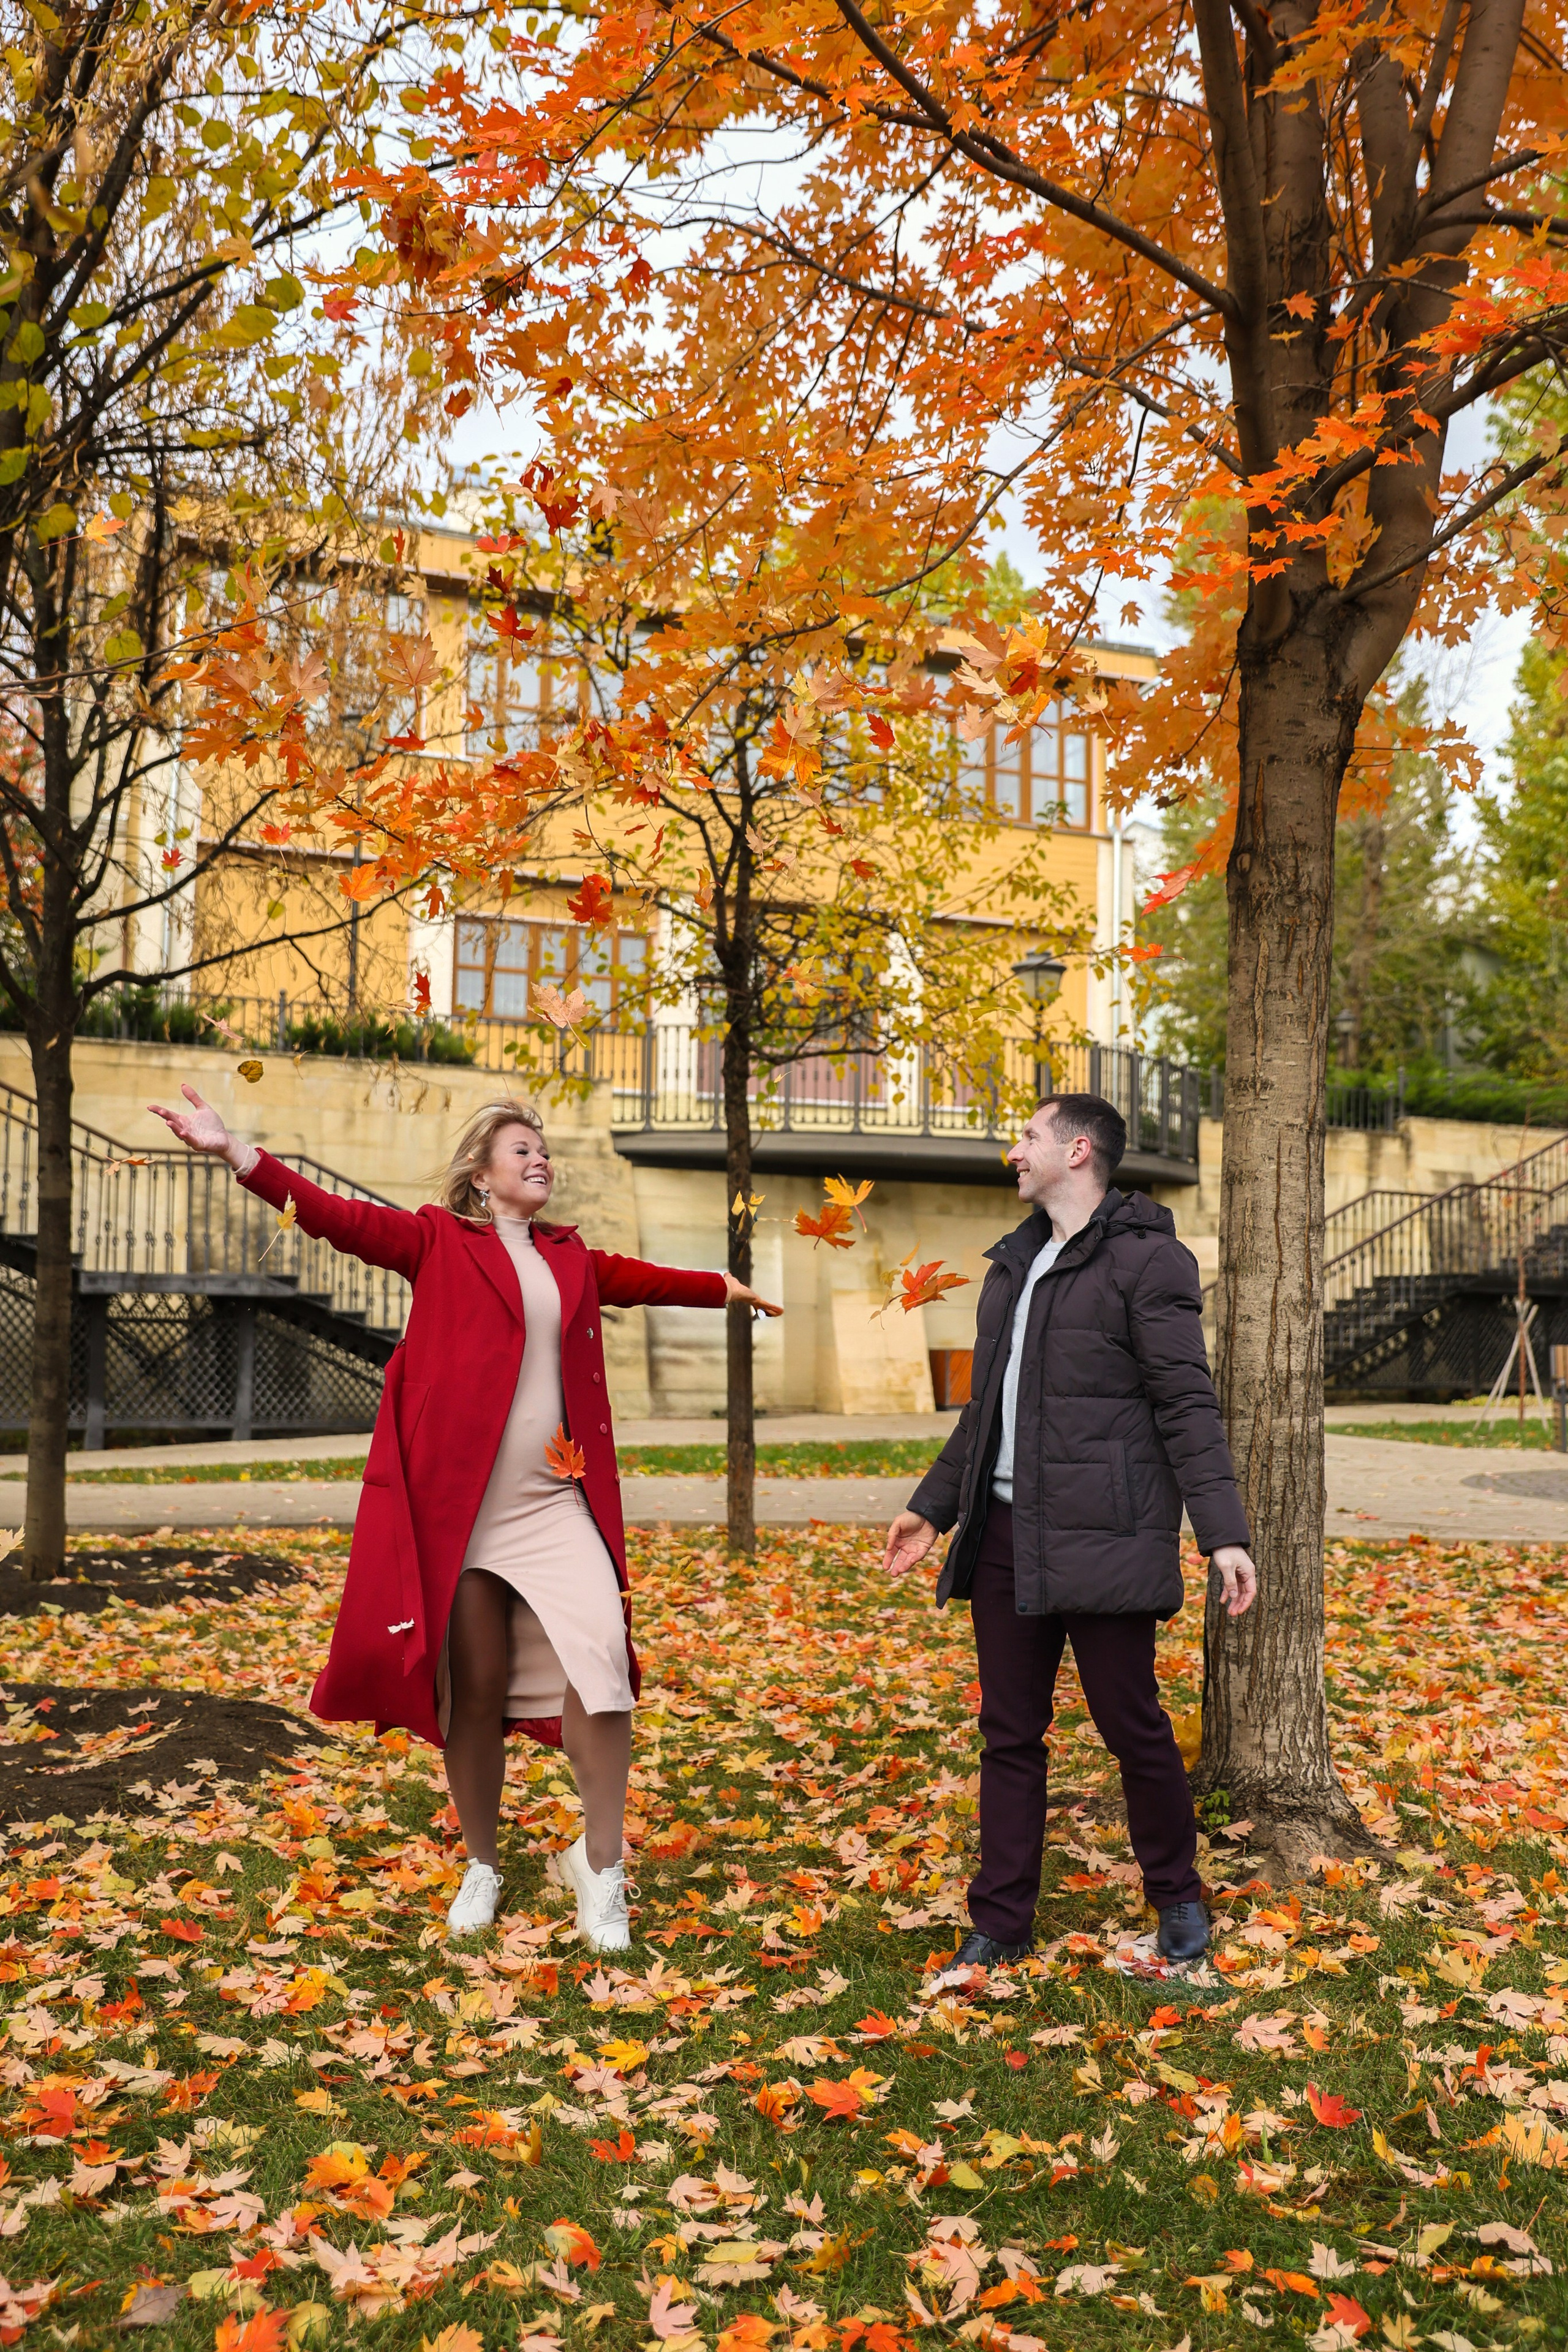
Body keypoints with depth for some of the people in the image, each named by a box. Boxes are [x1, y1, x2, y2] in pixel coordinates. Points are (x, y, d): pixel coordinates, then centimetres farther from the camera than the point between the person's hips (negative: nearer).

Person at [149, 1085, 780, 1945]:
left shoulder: (570, 1258, 17)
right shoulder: (438, 1240, 4)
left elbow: (639, 1279, 34)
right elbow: (343, 1218, -7)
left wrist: (723, 1288, 47)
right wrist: (235, 1152, -19)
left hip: (558, 1501, 3)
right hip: (462, 1503, -3)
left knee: (603, 1661, -12)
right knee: (475, 1689, 4)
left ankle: (599, 1865, 6)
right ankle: (481, 1867, 26)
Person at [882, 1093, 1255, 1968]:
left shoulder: (1145, 1260, -6)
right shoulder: (1013, 1265, 18)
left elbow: (1187, 1405, -11)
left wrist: (1224, 1532, -17)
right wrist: (936, 1505, 24)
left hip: (1102, 1536, -7)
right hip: (1006, 1534, 7)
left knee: (1133, 1723, 4)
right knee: (1010, 1733, 11)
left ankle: (1179, 1896, 26)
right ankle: (1003, 1918, 21)